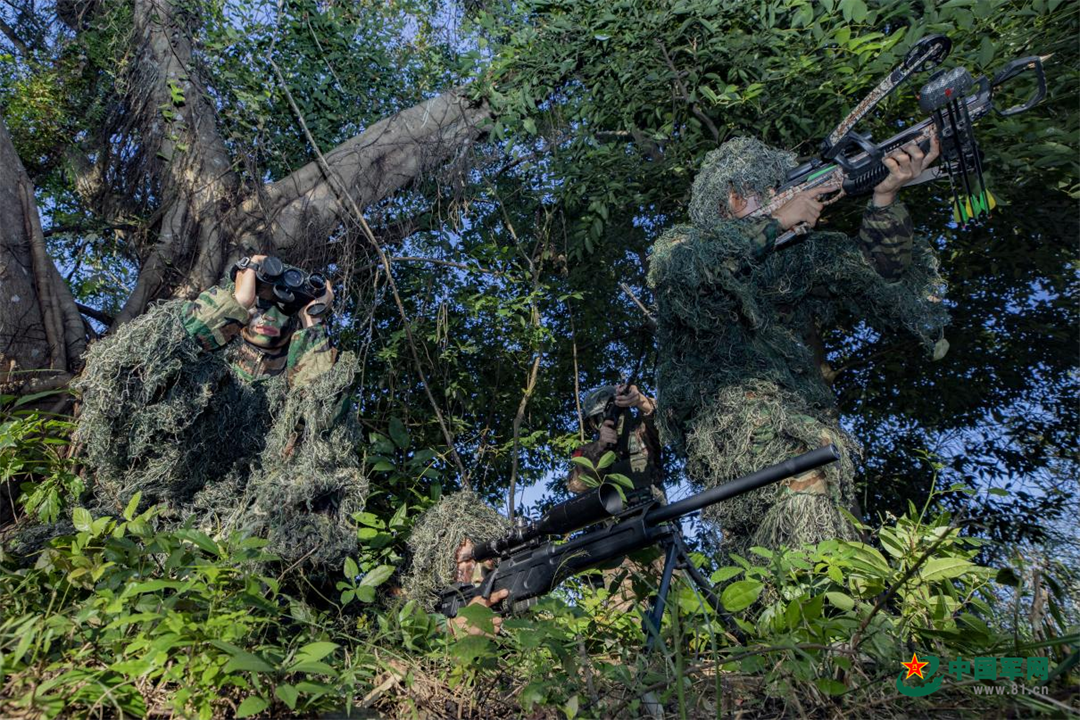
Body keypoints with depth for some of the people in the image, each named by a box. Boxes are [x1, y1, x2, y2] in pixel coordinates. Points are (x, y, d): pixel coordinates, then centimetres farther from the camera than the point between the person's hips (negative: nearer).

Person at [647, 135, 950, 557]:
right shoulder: (682, 244, 16)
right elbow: (680, 273, -10)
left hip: (800, 408, 5)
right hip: (723, 404, -4)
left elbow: (879, 272, 17)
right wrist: (777, 221, -5)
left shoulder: (796, 256, 27)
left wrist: (885, 198, 1)